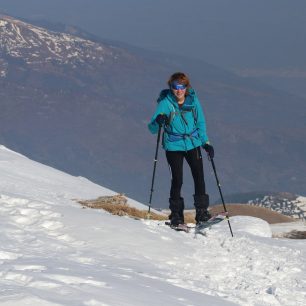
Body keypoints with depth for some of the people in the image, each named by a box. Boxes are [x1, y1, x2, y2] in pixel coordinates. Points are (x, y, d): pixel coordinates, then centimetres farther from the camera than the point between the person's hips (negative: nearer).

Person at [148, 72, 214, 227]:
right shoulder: (165, 103, -10)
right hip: (173, 146, -3)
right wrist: (158, 121, -33)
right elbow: (152, 128, -12)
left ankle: (202, 211, 2)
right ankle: (176, 215, 4)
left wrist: (206, 143, 6)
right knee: (177, 179, -7)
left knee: (199, 176, -6)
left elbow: (200, 123, 12)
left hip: (193, 144, 3)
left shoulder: (193, 100, -1)